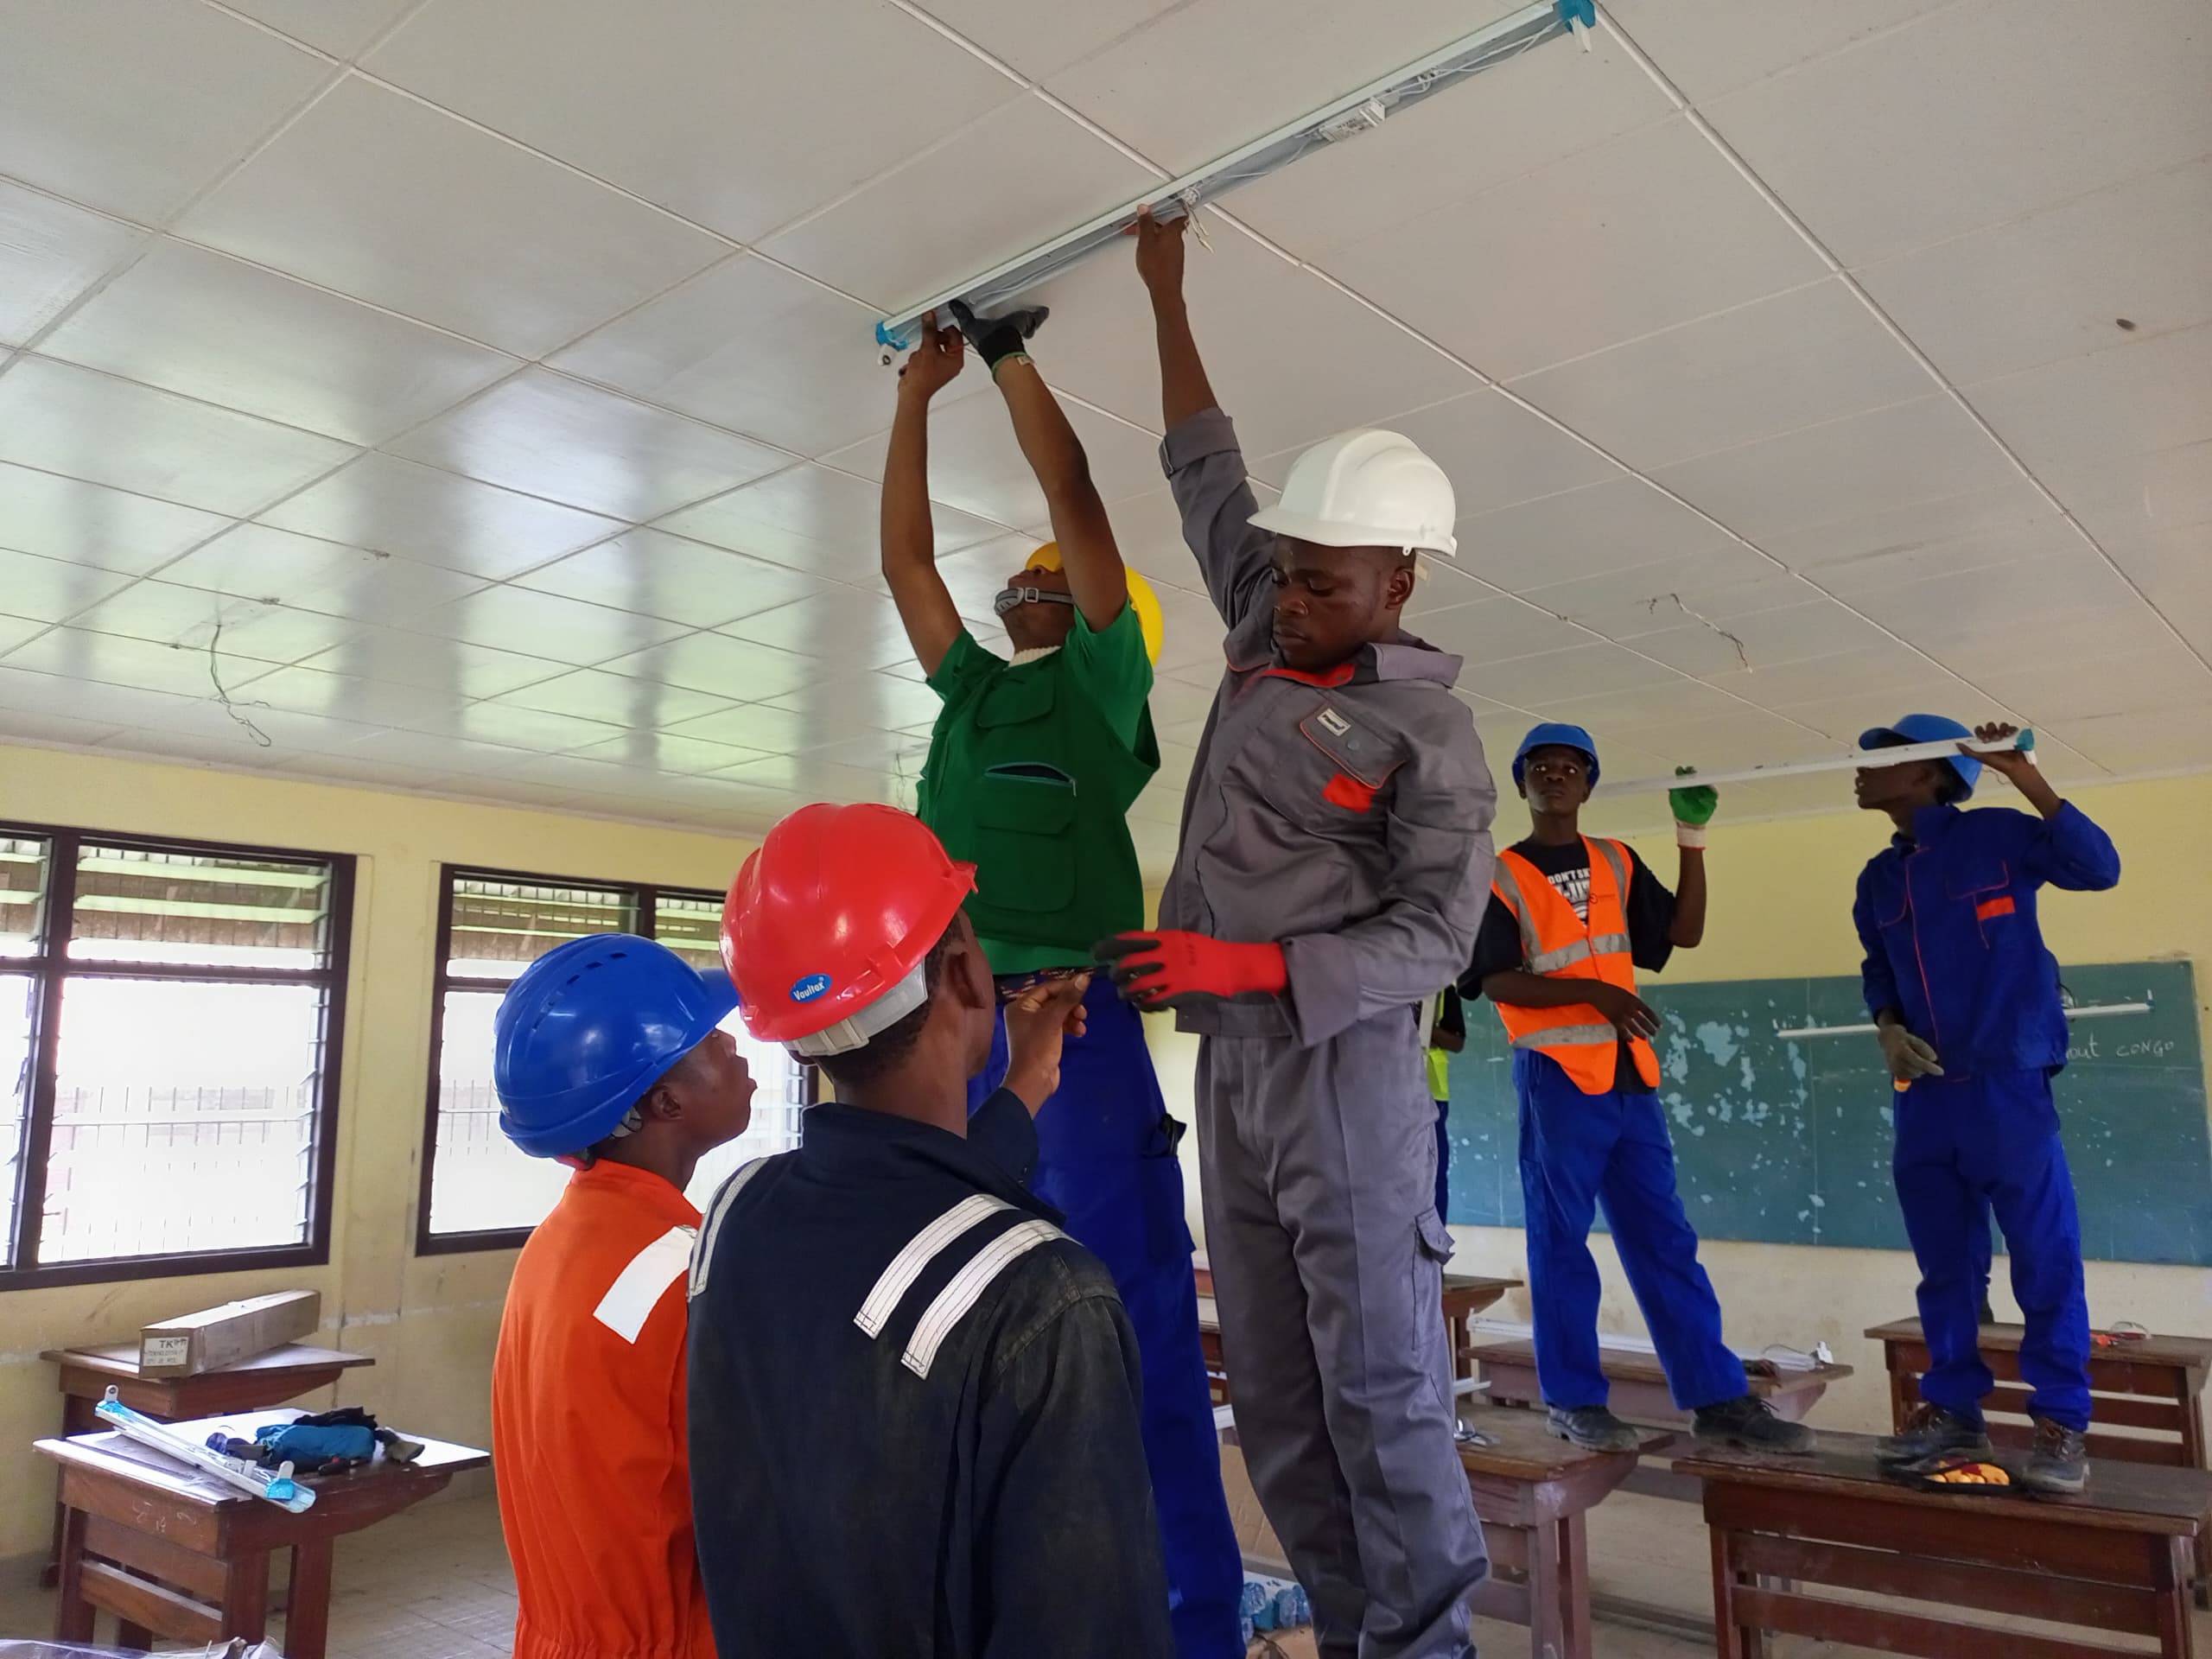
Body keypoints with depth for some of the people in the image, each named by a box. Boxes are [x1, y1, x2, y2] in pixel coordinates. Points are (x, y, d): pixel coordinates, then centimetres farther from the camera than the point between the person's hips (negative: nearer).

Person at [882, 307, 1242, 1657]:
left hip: (1076, 1021, -6)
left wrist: (1010, 355, 8)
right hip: (957, 1029, 7)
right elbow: (904, 557, 23)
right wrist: (917, 398, 25)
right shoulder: (973, 688, 21)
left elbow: (1073, 491, 0)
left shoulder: (1103, 682, 6)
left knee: (1135, 1332, -3)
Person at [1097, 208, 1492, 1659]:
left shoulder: (1429, 729, -4)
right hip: (1231, 1064, 6)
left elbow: (1437, 936, -10)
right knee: (1275, 1400, 8)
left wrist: (1247, 964, -20)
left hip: (1343, 1064, -6)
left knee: (1381, 1385, -3)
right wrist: (1167, 296, 26)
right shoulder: (1268, 638, 12)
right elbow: (1207, 473, 23)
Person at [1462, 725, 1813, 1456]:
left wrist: (1693, 840, 3)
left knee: (1664, 1240, 7)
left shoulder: (1616, 863, 14)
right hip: (1555, 1075, -5)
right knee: (1561, 1242, 2)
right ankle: (1573, 1400, 11)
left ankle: (1718, 1398, 11)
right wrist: (1592, 991, -20)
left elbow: (1686, 932, 10)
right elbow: (1496, 980, -10)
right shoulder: (1501, 876, -1)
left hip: (1629, 1075, 5)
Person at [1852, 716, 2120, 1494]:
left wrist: (2025, 777, -24)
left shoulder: (1999, 836, -5)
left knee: (2045, 1260, 0)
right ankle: (1952, 1405, 20)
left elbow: (2098, 868, -18)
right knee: (1945, 1263, 11)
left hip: (2008, 1085, -6)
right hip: (1924, 1093, 6)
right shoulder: (1878, 878, 12)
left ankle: (2061, 1423, 10)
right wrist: (1887, 1026, 2)